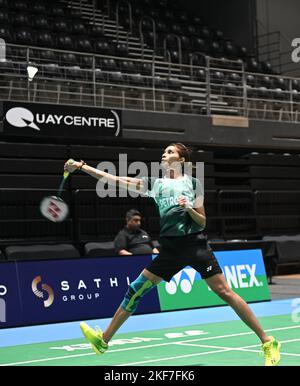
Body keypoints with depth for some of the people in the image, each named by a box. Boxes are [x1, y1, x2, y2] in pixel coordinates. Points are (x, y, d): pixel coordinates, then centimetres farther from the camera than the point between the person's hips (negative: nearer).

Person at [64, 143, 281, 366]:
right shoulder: (153, 184, 13)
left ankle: (268, 342, -1)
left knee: (224, 292, -9)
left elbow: (202, 222, 7)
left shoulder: (193, 183, 6)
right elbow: (113, 180, 8)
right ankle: (104, 340, 12)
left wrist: (189, 208, -13)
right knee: (136, 289, 0)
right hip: (170, 249, 3)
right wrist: (81, 166, 2)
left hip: (195, 244, -3)